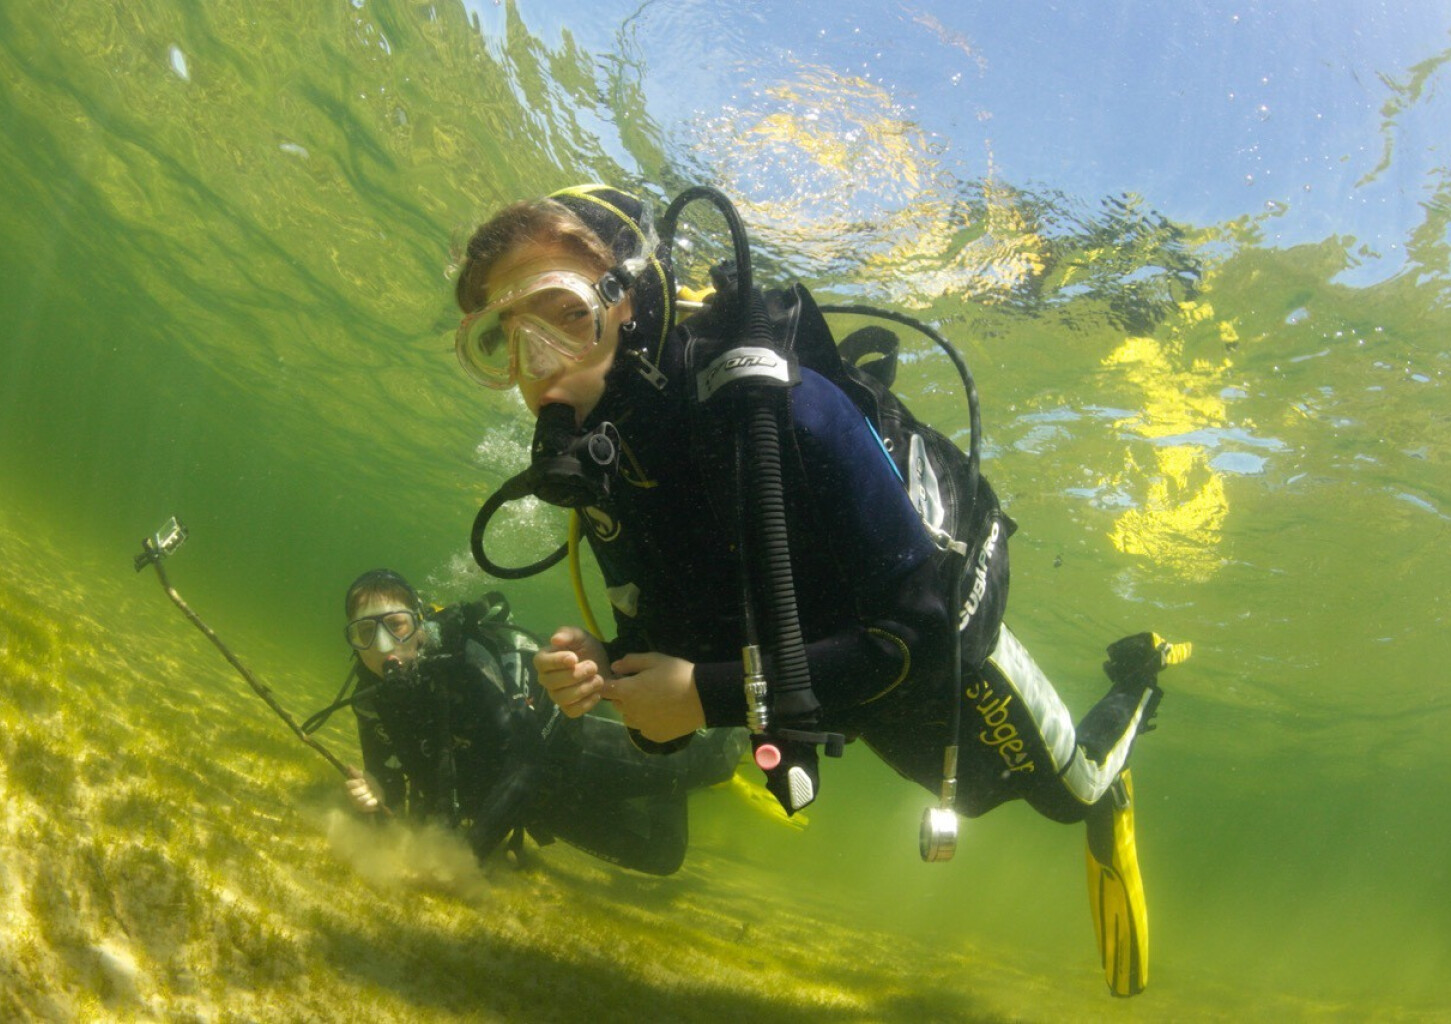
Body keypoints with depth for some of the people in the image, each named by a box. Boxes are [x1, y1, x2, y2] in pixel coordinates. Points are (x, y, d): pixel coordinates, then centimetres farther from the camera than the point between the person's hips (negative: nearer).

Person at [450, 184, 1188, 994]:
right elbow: (666, 633, -7)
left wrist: (718, 695, -42)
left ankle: (1136, 680, 51)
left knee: (1073, 790, 22)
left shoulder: (777, 407, -41)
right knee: (972, 791, 34)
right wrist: (604, 667, -30)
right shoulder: (593, 465, -19)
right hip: (843, 674, 6)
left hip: (945, 641, -6)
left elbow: (922, 633, -39)